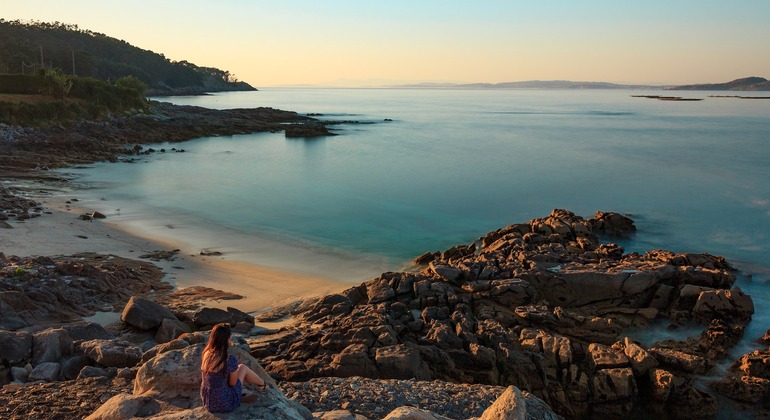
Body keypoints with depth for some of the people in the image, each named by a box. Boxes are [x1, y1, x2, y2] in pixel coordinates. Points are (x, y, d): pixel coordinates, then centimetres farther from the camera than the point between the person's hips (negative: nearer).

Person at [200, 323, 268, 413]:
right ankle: (262, 385, 42)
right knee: (243, 368, 15)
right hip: (225, 404, -6)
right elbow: (233, 382, -8)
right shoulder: (230, 359, -23)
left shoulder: (206, 355, -6)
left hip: (208, 404, 6)